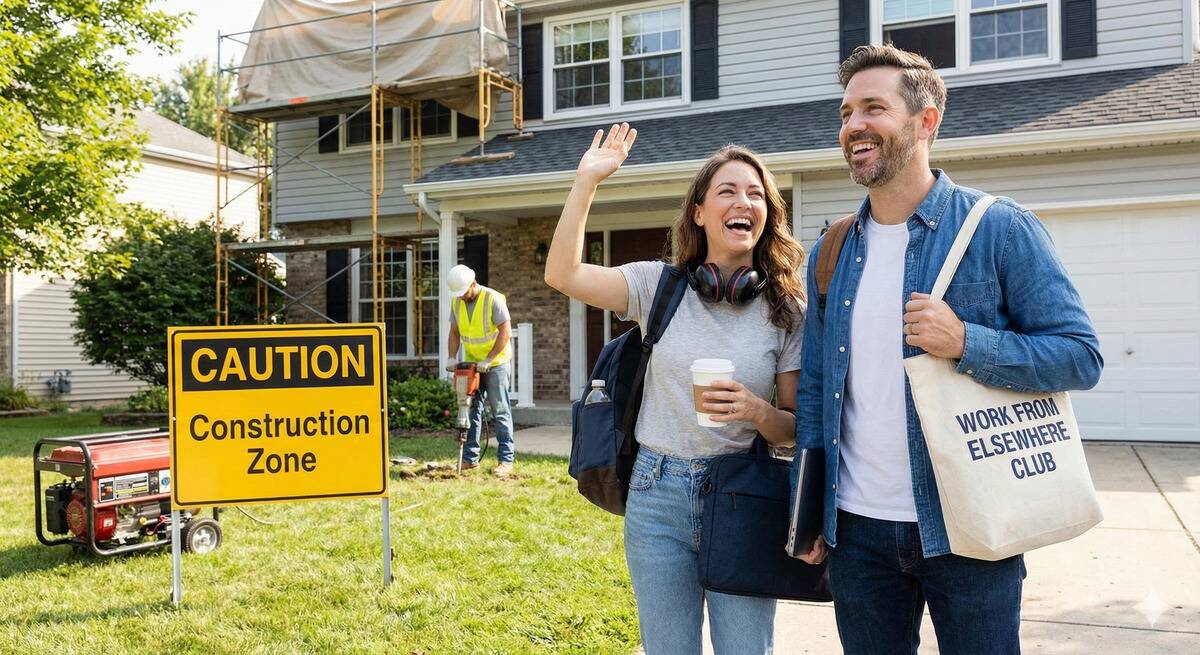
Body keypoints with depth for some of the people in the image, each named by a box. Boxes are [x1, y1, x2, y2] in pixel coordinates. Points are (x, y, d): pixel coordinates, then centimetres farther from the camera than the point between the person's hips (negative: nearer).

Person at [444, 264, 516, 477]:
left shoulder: (493, 299, -17)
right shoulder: (456, 302, 2)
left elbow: (505, 331, -19)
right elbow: (454, 332, 9)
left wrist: (488, 360, -22)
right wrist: (452, 358, -5)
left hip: (495, 363, -6)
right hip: (471, 363, 6)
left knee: (500, 411, -5)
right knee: (471, 409, 7)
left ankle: (505, 460, -3)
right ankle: (470, 458, 14)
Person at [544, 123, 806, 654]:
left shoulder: (786, 310, -1)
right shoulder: (660, 286, -1)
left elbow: (797, 428, 2)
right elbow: (563, 275, -13)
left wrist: (757, 412, -19)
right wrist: (587, 180, -13)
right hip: (658, 495, 1)